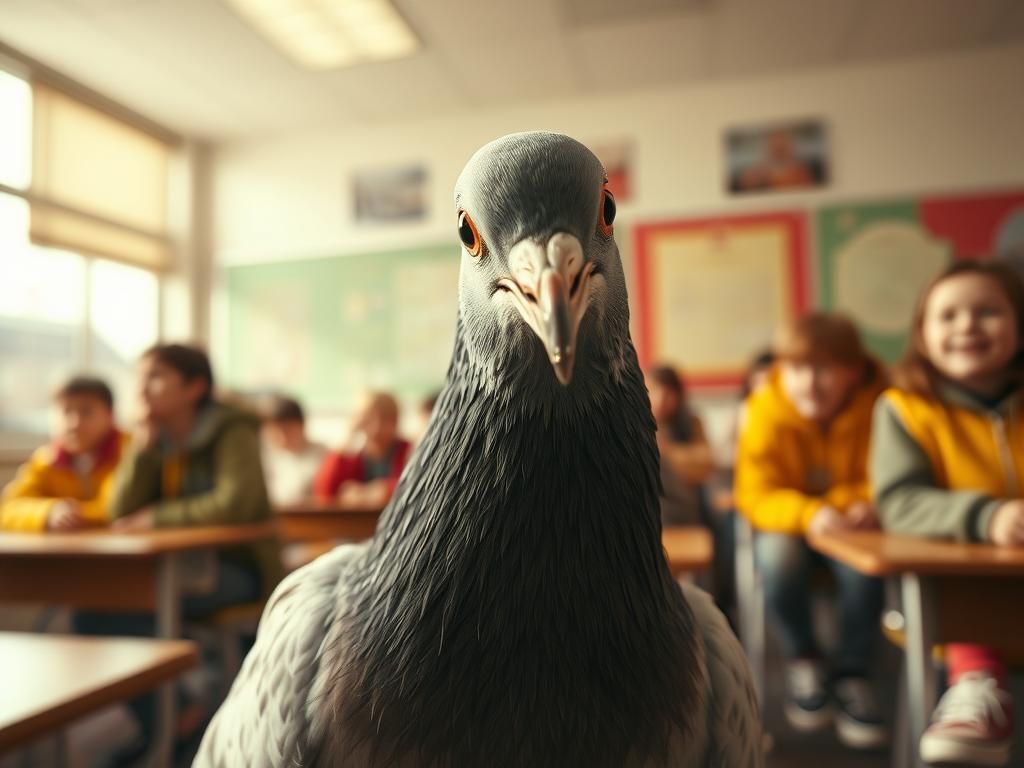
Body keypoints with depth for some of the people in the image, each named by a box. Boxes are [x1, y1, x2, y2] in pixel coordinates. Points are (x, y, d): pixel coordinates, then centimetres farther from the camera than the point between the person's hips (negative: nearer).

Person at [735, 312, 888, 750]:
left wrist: (867, 505, -33)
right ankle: (803, 662, -4)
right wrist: (810, 514, -41)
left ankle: (852, 676, -6)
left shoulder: (876, 405, -14)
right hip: (789, 522, 0)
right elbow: (756, 497, -20)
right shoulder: (765, 412, -17)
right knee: (776, 553, -33)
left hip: (851, 527, 1)